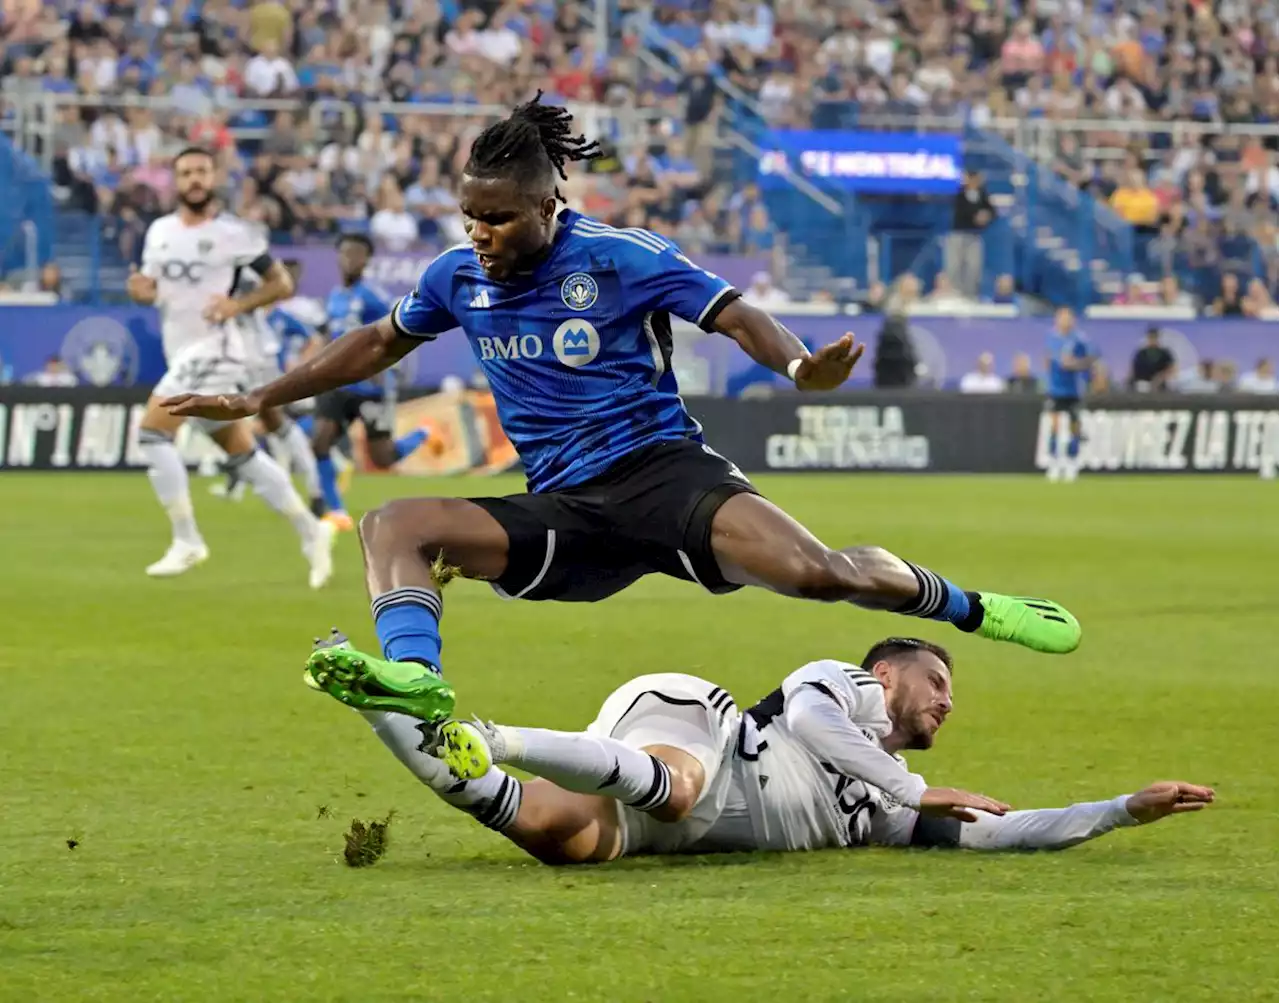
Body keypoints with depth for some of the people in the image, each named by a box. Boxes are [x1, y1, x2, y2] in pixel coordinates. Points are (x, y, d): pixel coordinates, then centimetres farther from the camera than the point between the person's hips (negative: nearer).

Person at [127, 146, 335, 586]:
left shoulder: (236, 233, -8)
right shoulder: (159, 232, 11)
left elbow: (281, 283, -3)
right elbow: (154, 289, 19)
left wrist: (239, 304, -18)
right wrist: (141, 291, -5)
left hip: (218, 349, -7)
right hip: (184, 353, 7)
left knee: (153, 431, -17)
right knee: (242, 454, 12)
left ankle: (186, 541, -12)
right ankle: (311, 532, 21)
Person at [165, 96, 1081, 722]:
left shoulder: (620, 259, -7)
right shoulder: (460, 278, 8)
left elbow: (736, 316, -6)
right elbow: (379, 345, 25)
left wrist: (800, 365, -27)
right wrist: (258, 400, 24)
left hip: (662, 472, -5)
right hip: (564, 516, 5)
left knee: (815, 571, -27)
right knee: (395, 526, -16)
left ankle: (973, 609, 1)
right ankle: (413, 676, -40)